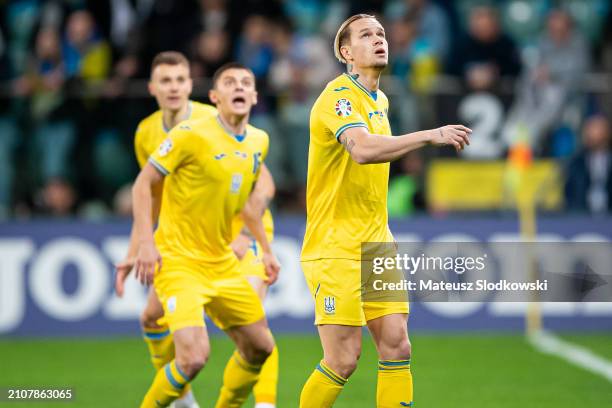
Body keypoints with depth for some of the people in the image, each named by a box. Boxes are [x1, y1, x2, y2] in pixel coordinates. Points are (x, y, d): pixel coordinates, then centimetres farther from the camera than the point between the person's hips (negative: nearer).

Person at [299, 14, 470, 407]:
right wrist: (429, 135, -37)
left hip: (376, 246, 8)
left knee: (397, 347, -1)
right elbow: (362, 149, -33)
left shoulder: (379, 101, 15)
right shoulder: (339, 96, -14)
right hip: (335, 249, -8)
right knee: (344, 359, -9)